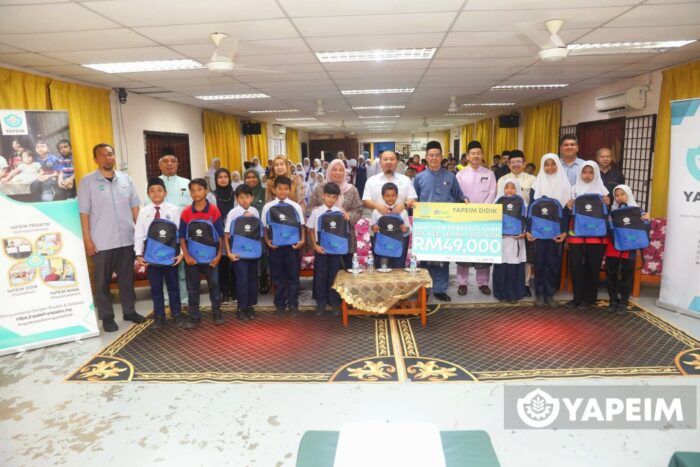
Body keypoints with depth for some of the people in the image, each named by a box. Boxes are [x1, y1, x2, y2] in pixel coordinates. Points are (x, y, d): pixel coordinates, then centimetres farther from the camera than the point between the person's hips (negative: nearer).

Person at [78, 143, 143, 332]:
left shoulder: (125, 179, 6)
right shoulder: (87, 181, -4)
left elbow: (135, 207, 9)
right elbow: (84, 213, -5)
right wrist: (87, 240, -8)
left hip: (127, 239, 3)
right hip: (101, 242, -3)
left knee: (127, 278, 13)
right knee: (102, 281, 7)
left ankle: (129, 310, 26)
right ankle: (107, 316, 19)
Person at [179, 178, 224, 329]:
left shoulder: (214, 210, -7)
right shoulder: (186, 212, -3)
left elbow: (220, 235, -4)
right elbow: (182, 236, 0)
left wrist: (219, 255, -9)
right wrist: (186, 256, -8)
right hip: (192, 257, 2)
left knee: (214, 285, 9)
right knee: (193, 288, 9)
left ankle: (216, 313, 23)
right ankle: (194, 316, 19)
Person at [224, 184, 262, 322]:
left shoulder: (255, 212, 3)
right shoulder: (233, 213, -7)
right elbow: (226, 234, -7)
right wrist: (229, 252, -11)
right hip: (239, 252, -4)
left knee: (253, 278, 10)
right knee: (242, 280, -2)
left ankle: (250, 306, 23)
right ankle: (241, 309, 10)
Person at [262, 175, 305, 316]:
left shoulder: (295, 206, 1)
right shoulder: (268, 207, 1)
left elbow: (301, 226, 5)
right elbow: (265, 227, 6)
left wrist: (302, 240, -6)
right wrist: (267, 241, -5)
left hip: (292, 245, 0)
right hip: (275, 246, 0)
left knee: (293, 276, 6)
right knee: (277, 276, 9)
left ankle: (293, 305, 17)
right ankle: (279, 304, 21)